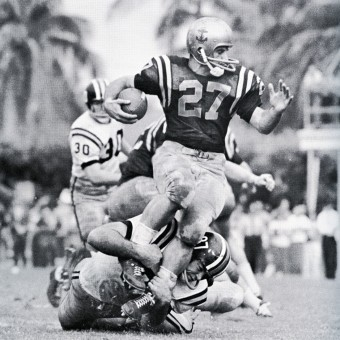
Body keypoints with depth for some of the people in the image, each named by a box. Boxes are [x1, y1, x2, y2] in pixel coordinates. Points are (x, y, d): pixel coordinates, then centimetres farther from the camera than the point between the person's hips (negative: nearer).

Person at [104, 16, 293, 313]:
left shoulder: (238, 80, 9)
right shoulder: (169, 71, 2)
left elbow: (262, 125, 8)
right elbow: (124, 82, 11)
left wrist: (277, 111, -13)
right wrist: (109, 101, -9)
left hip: (212, 165, 3)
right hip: (174, 153, -3)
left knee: (194, 230, -17)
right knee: (180, 187, -37)